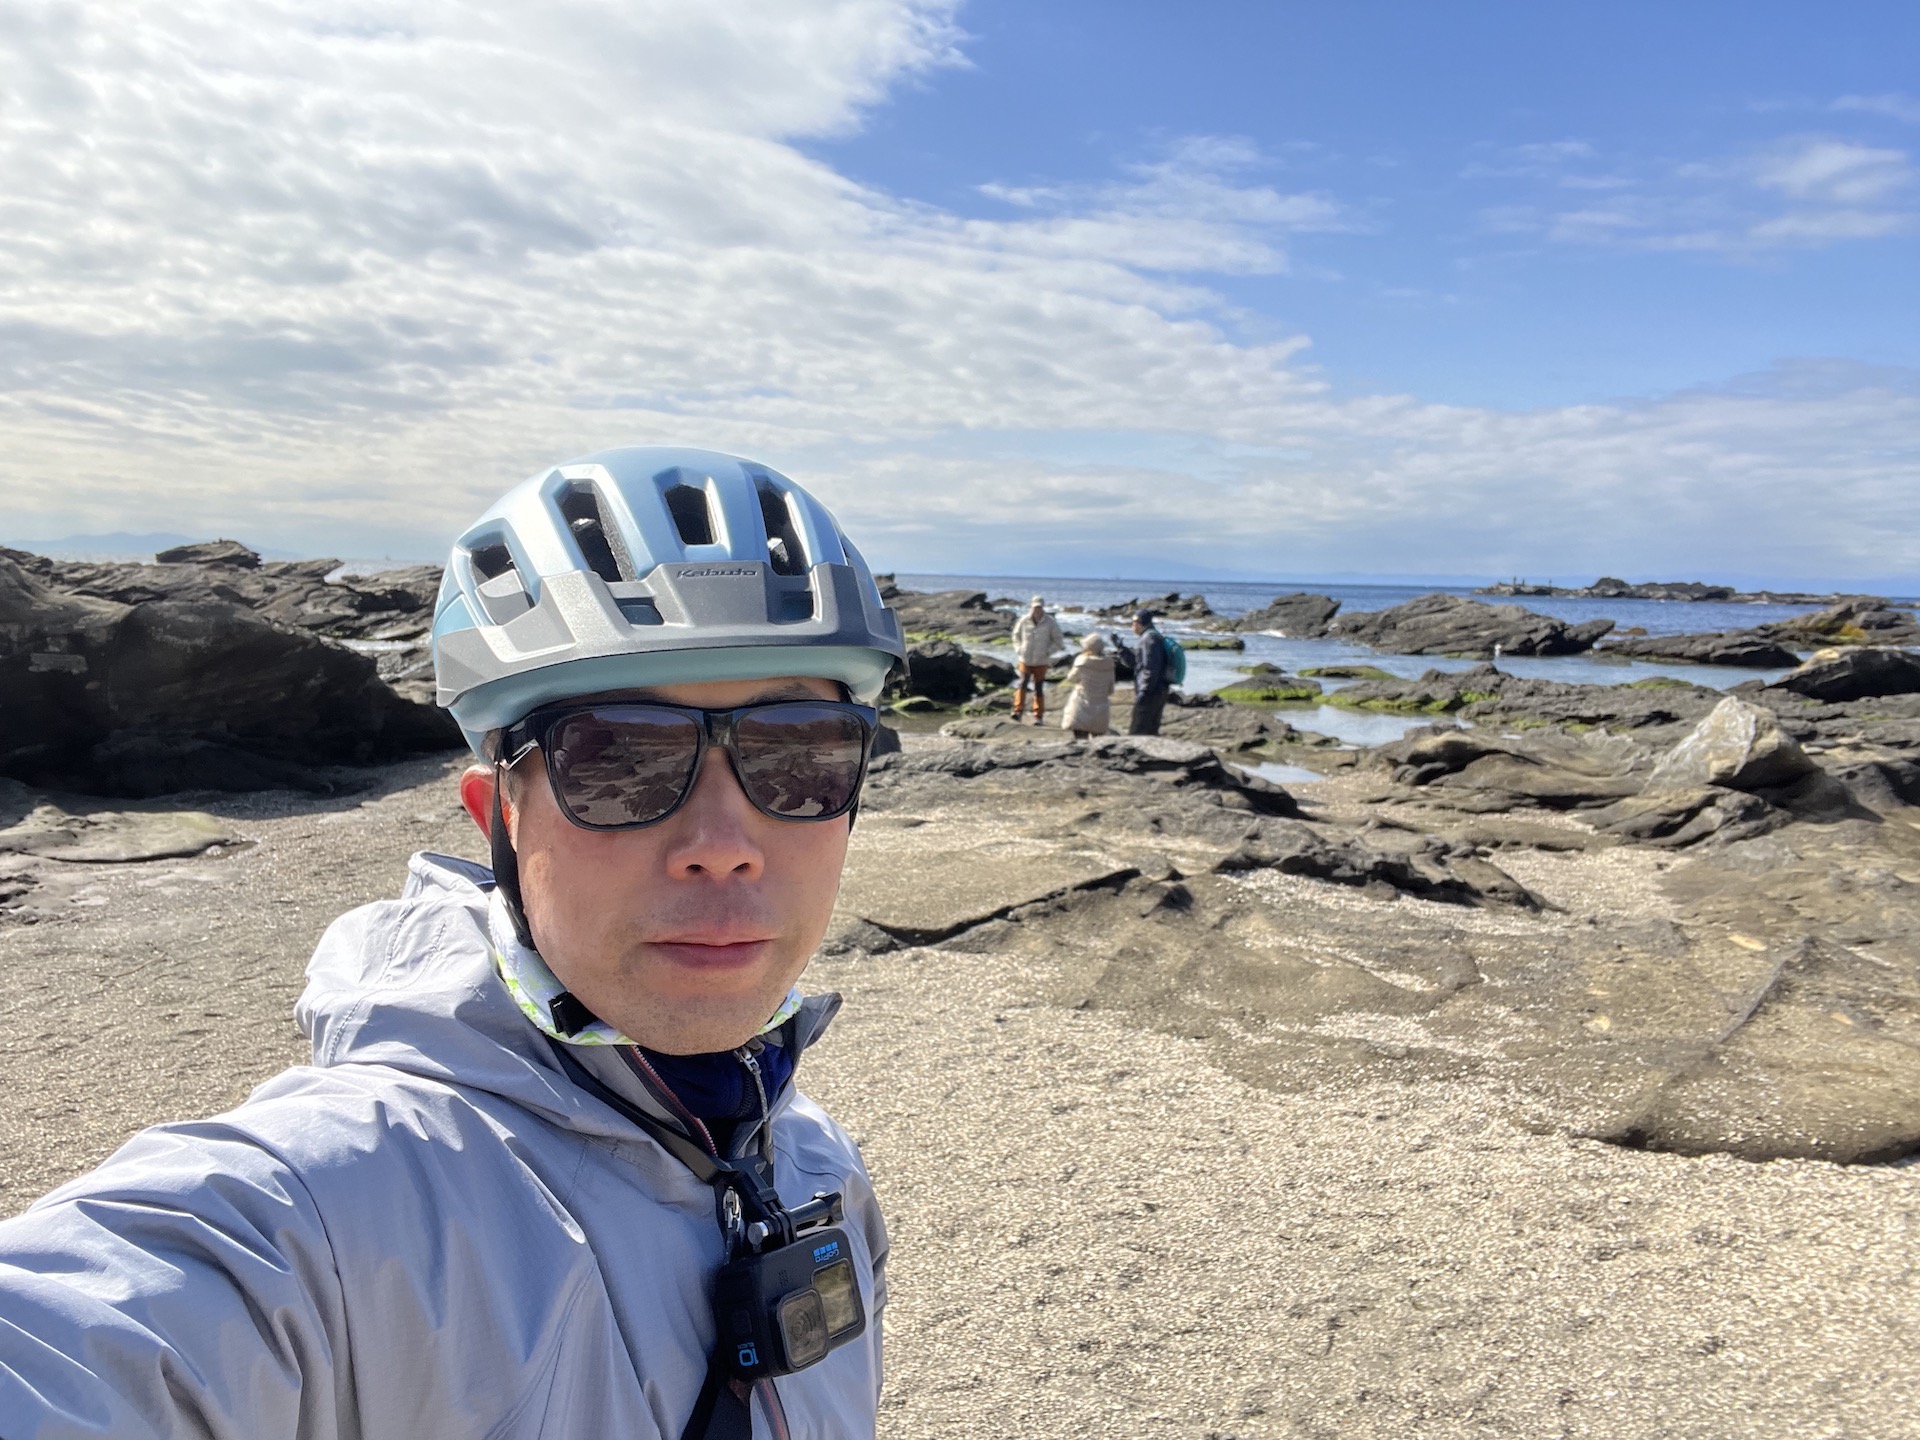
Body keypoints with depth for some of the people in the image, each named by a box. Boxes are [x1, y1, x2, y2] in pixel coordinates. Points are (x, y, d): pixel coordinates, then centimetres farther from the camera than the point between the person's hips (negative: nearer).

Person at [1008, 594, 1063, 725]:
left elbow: (1058, 642, 1)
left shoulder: (1050, 623, -7)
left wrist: (1048, 652, -12)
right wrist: (1018, 650, 0)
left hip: (1041, 661, 0)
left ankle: (1039, 717, 12)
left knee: (1039, 689, 4)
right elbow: (1016, 635, 13)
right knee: (1022, 684, -17)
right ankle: (1018, 711, -19)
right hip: (1025, 659, 0)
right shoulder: (1023, 621, -5)